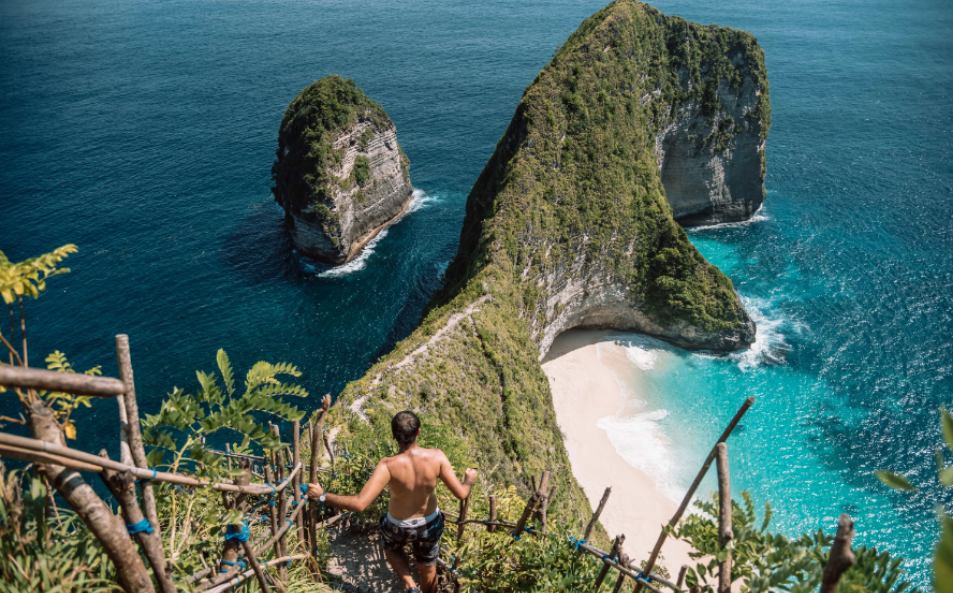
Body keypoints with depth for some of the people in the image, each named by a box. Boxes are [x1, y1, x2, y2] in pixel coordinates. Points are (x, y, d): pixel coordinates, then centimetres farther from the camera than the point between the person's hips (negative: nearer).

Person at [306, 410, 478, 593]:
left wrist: (322, 496, -27)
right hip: (430, 524, 2)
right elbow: (461, 493, -24)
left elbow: (359, 504, -39)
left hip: (399, 526, -1)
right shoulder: (436, 457, -30)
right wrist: (469, 482, -1)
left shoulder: (389, 466, -35)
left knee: (392, 547, 37)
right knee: (428, 568, 30)